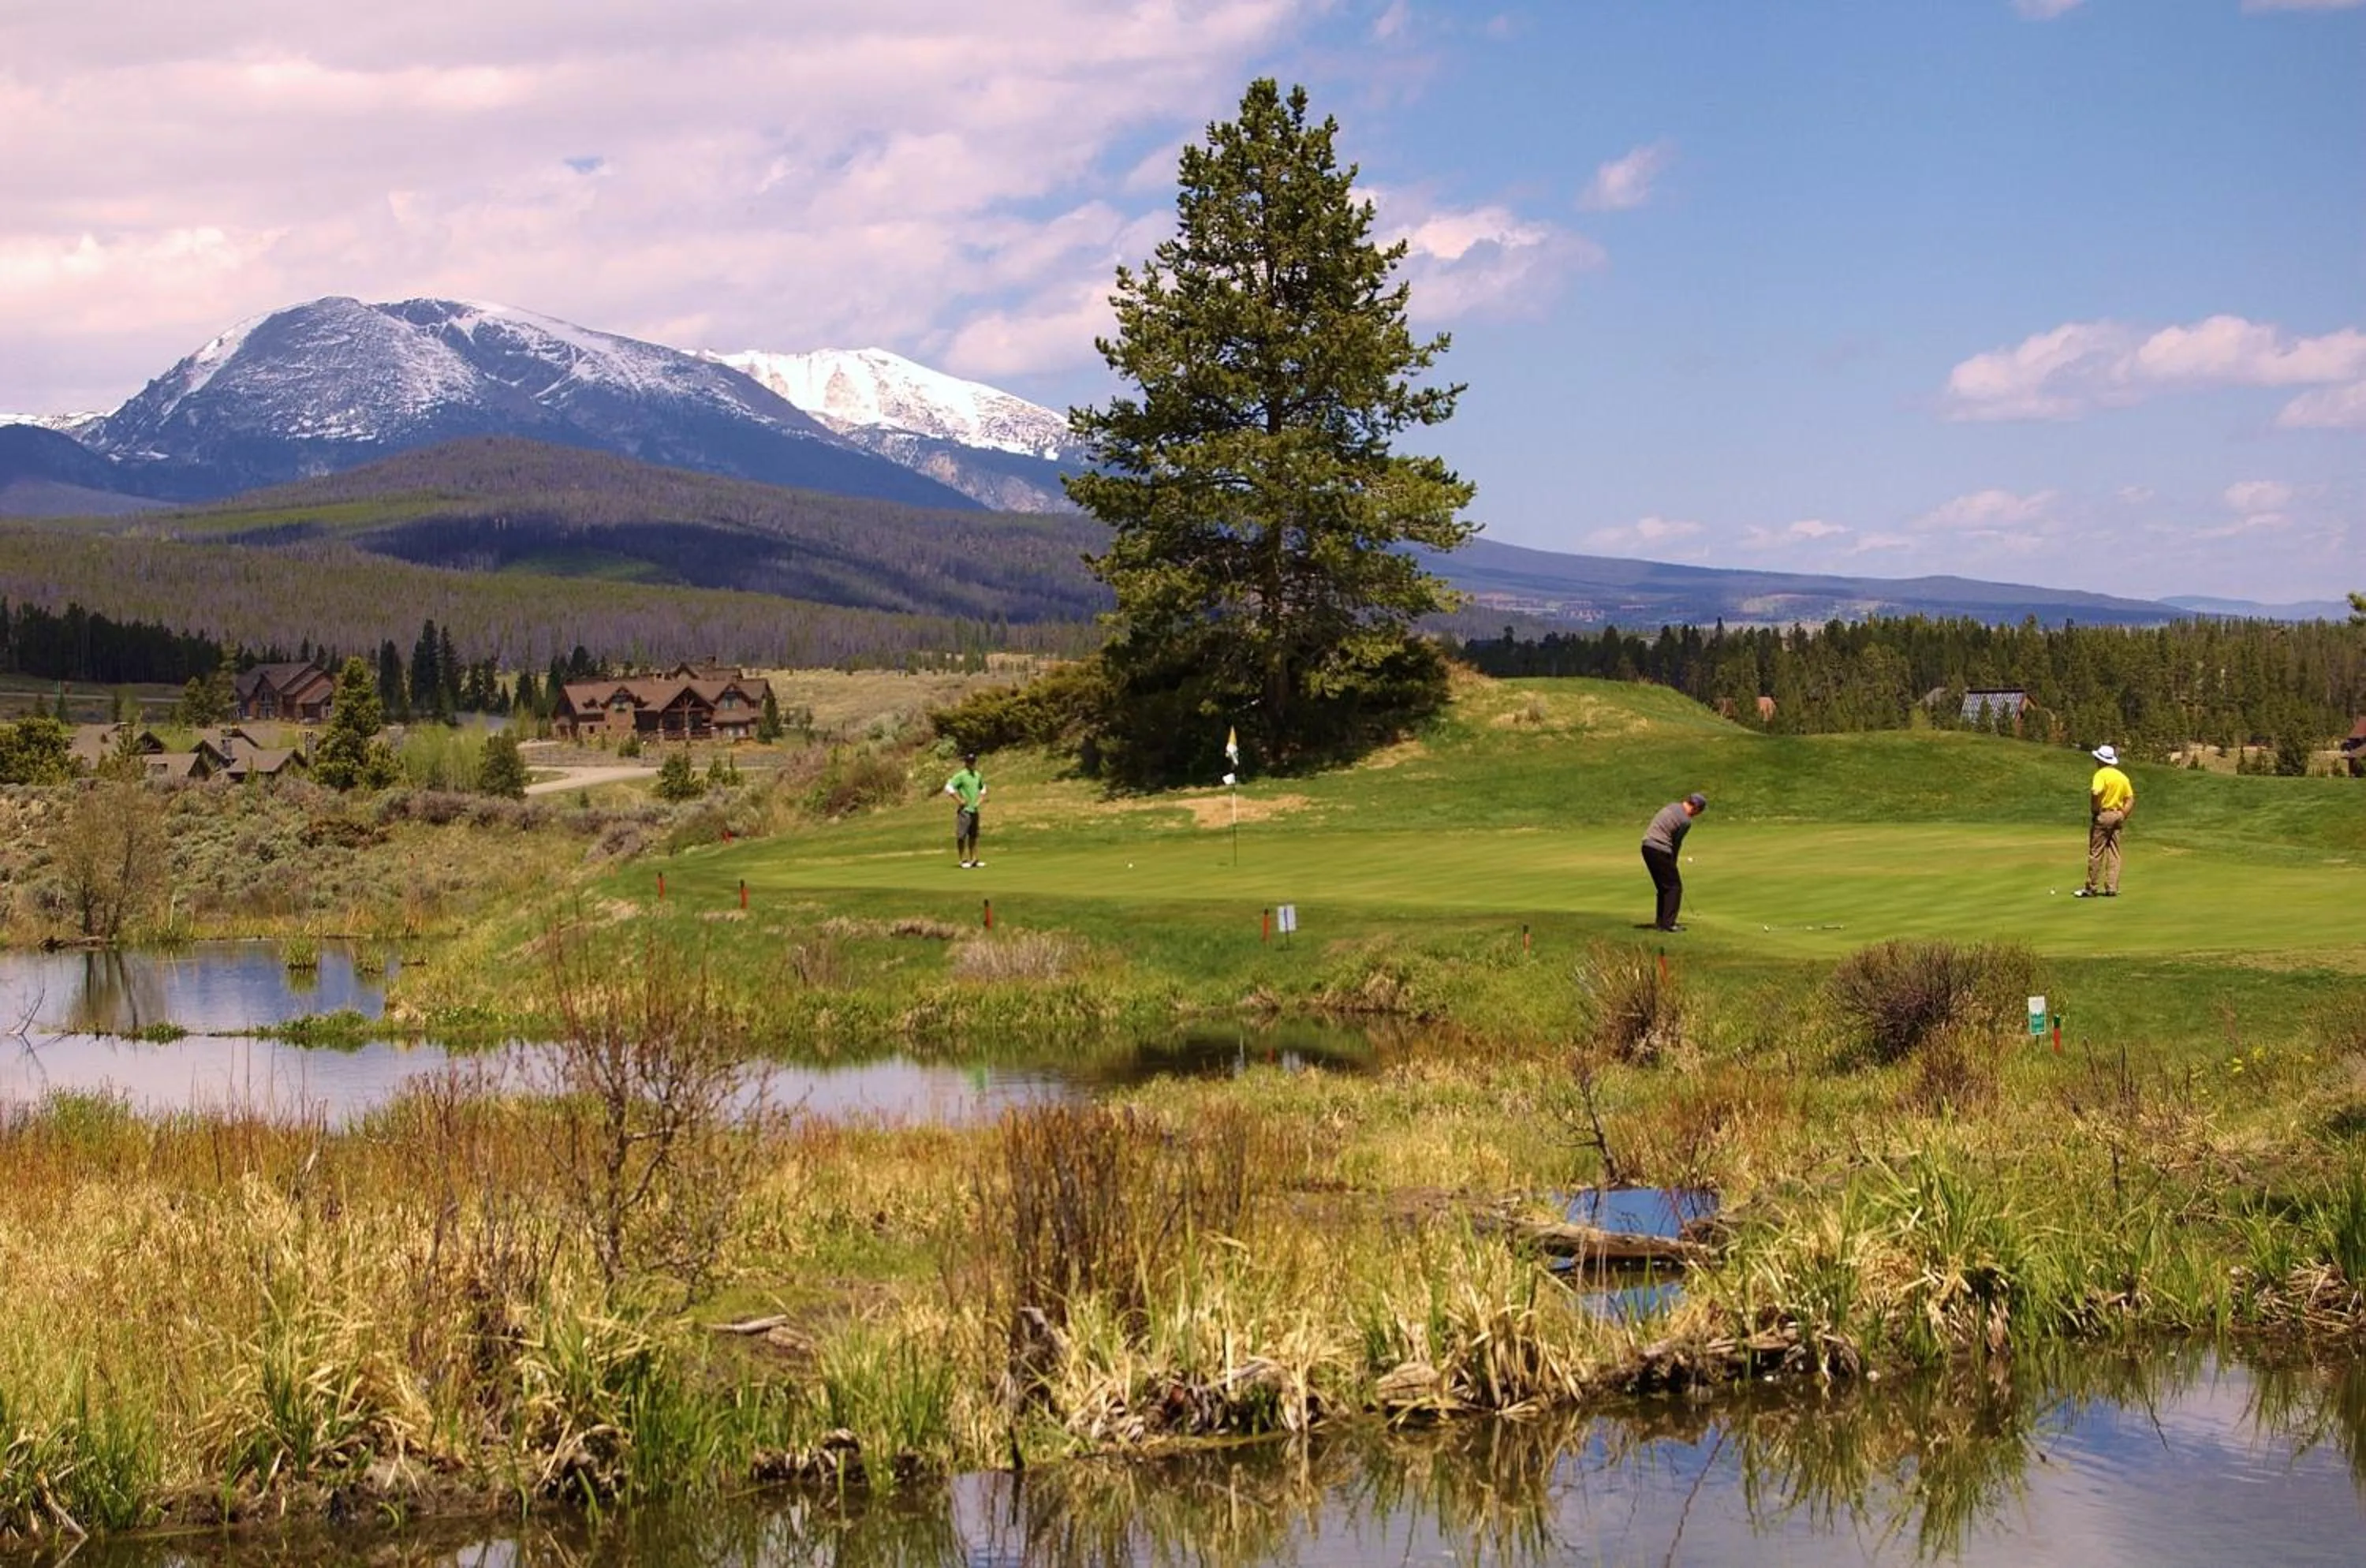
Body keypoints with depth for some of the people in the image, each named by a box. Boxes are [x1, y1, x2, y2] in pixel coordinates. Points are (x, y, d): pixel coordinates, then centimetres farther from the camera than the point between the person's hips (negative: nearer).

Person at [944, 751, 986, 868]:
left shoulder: (977, 776, 12)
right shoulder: (961, 776, -10)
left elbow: (983, 788, 31)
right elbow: (949, 787, -17)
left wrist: (981, 798, 14)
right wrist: (959, 800, -17)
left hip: (974, 809, 8)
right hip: (964, 810, -7)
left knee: (973, 835, 12)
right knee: (962, 836, -6)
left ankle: (974, 859, 18)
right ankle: (963, 860, -3)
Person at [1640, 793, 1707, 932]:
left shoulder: (1672, 806, 12)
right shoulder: (1685, 821, -13)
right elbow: (1676, 843, -4)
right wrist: (1673, 862, 12)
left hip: (1647, 846, 9)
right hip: (1660, 851, -9)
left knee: (1664, 887, 19)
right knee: (1674, 886, 0)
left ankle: (1661, 921, 22)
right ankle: (1668, 923, -5)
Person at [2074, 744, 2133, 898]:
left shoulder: (2101, 774, -11)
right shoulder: (2122, 776, 10)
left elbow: (2096, 793, -27)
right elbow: (2130, 799, 9)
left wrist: (2093, 811, -14)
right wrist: (2123, 816, 9)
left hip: (2103, 815, -7)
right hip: (2117, 816, 7)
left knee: (2096, 853, -1)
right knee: (2114, 853, 7)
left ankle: (2092, 888, 1)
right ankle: (2112, 888, 5)